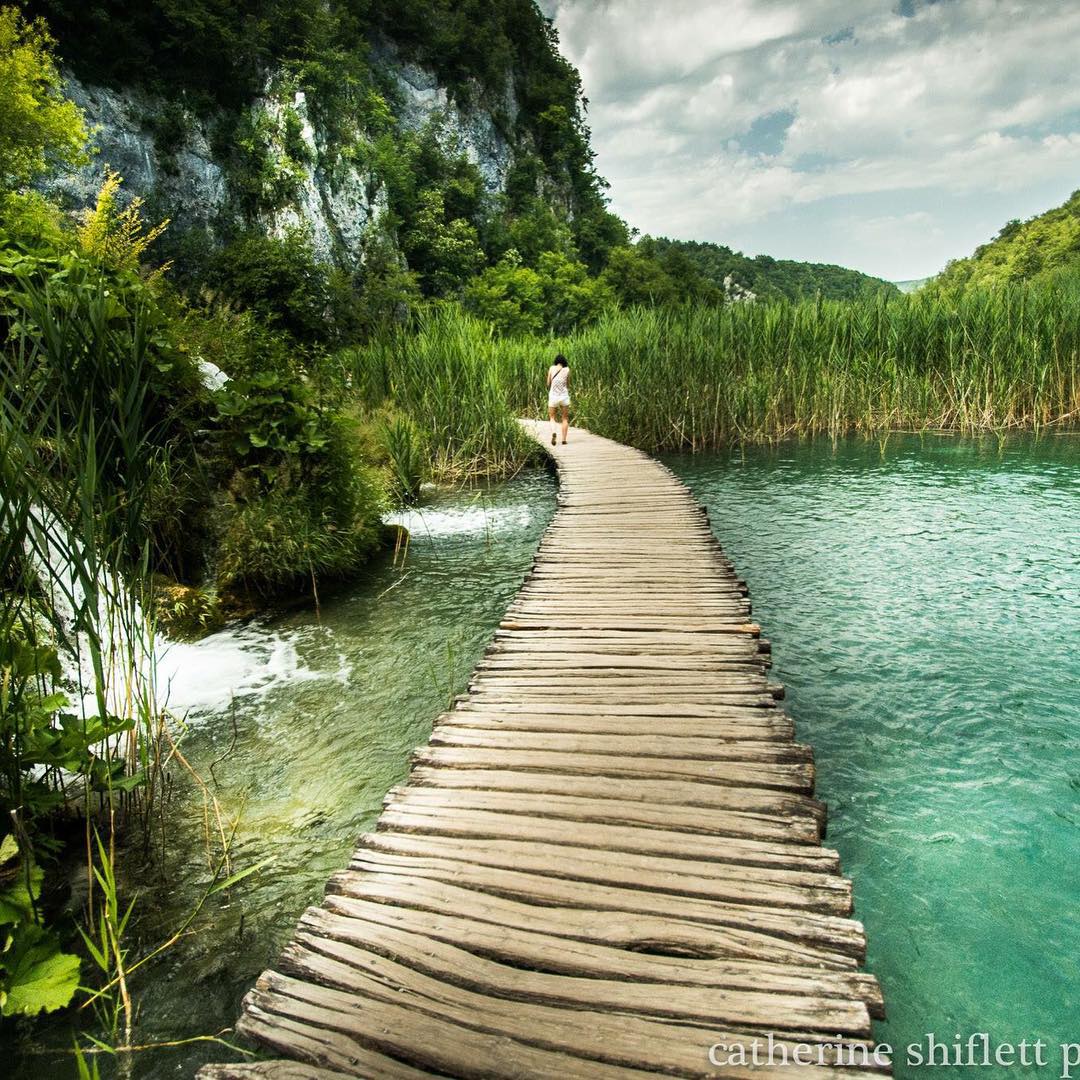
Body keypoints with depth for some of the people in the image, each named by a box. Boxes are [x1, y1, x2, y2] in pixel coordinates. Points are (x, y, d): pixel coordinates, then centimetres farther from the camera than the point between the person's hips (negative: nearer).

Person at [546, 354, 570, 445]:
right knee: (565, 418, 14)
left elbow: (548, 383, 5)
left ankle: (553, 432, -17)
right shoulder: (567, 369, 1)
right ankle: (564, 439, 9)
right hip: (564, 396, 0)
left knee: (552, 418, 11)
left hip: (553, 396, 0)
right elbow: (568, 384, 8)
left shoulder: (551, 368, 2)